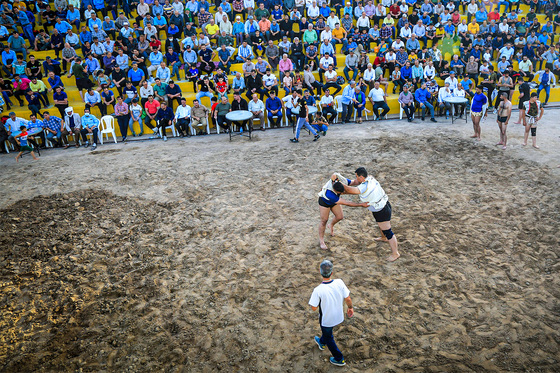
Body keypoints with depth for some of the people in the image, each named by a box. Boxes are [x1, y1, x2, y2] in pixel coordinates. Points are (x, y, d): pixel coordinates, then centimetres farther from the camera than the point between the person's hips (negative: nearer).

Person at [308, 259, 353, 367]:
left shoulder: (318, 290, -33)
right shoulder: (339, 283, -24)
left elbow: (314, 308, -22)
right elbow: (347, 299, -12)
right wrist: (350, 307, 8)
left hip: (326, 319, -4)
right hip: (338, 317, 4)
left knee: (329, 338, 24)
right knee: (327, 331, 34)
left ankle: (339, 359, 40)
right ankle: (322, 343, 63)